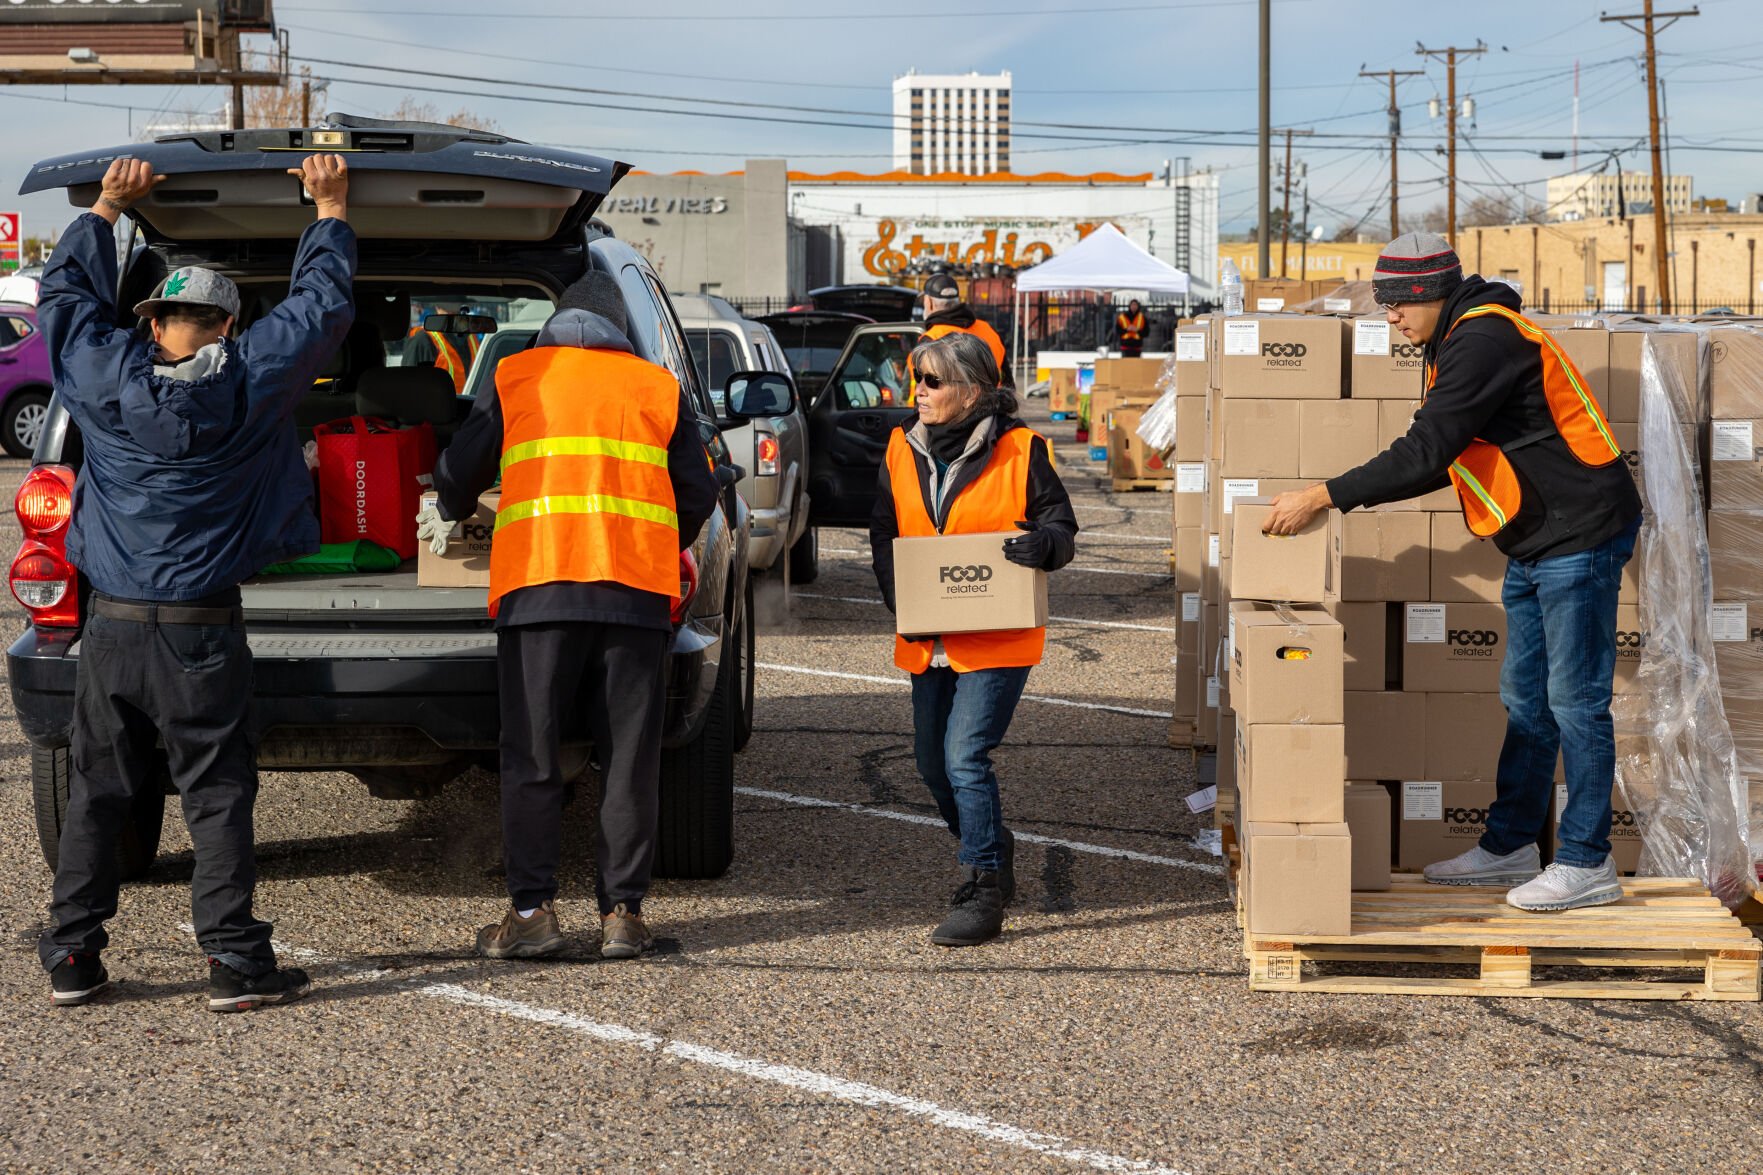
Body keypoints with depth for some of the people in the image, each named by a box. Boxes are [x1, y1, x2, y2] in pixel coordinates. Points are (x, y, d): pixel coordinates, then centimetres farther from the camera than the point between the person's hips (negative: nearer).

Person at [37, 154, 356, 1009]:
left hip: (112, 627, 3)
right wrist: (330, 212, 19)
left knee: (95, 795, 10)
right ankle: (235, 961, 0)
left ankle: (72, 957, 14)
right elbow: (322, 303, 6)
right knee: (217, 796, 1)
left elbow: (66, 289, 17)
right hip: (200, 631, -3)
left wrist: (106, 209, 29)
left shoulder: (107, 376, -1)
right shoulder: (249, 381, -6)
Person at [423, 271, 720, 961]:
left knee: (531, 756, 4)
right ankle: (622, 914, 6)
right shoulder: (659, 388, 16)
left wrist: (447, 517, 39)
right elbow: (698, 495, 17)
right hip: (638, 591, 1)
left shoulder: (515, 378, 13)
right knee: (629, 758, 6)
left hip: (537, 583, -1)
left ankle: (532, 910, -1)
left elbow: (460, 469, 16)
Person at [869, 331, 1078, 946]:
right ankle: (993, 855, 37)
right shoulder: (902, 450, 7)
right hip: (928, 639, 6)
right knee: (933, 764, 13)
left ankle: (983, 894, -8)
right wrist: (900, 599, -4)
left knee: (965, 759, -15)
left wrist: (1044, 544, -25)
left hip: (998, 636, -6)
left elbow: (1060, 524, -2)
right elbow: (883, 533, 10)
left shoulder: (1020, 450, -7)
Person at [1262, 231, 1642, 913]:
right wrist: (1350, 498, 11)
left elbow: (1425, 453, -25)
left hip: (1580, 537, -10)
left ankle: (1587, 864, 2)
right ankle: (1509, 847, 23)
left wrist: (1324, 497, -21)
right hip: (1537, 544, 10)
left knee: (1574, 700, -5)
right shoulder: (1464, 341, 13)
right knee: (1526, 698, 14)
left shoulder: (1485, 341, -20)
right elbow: (1446, 460, 19)